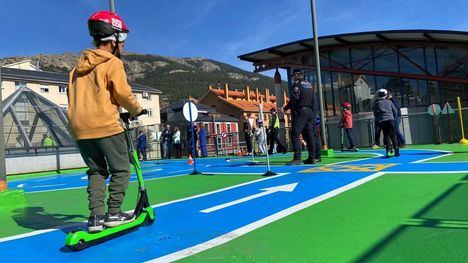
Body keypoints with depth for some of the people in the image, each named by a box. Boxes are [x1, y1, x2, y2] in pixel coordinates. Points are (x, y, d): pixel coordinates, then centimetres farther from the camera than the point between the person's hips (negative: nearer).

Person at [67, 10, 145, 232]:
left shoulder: (79, 65, 18)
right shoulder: (112, 63, -4)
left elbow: (74, 95, 18)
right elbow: (123, 93, -12)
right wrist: (137, 110, 4)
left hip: (79, 127, 7)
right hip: (105, 125, -7)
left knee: (96, 171, 14)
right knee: (121, 169, 6)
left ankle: (96, 216, 8)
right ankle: (114, 213, 5)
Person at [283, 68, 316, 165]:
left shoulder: (297, 84, -5)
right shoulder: (309, 84, 19)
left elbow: (294, 98, -16)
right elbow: (314, 100, 17)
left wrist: (286, 107, -2)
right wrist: (314, 113, 17)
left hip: (300, 111, -8)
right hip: (310, 112, 8)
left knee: (295, 135, -10)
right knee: (309, 135, 9)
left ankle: (297, 158, -17)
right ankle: (312, 158, 11)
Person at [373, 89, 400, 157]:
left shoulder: (377, 103, 6)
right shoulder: (389, 102, 9)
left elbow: (375, 113, 5)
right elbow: (395, 111, 9)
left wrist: (377, 120, 16)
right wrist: (394, 118, 21)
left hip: (382, 121, 0)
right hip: (390, 119, 0)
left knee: (386, 135, 4)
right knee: (392, 135, 4)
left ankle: (388, 150, -4)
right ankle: (396, 148, -9)